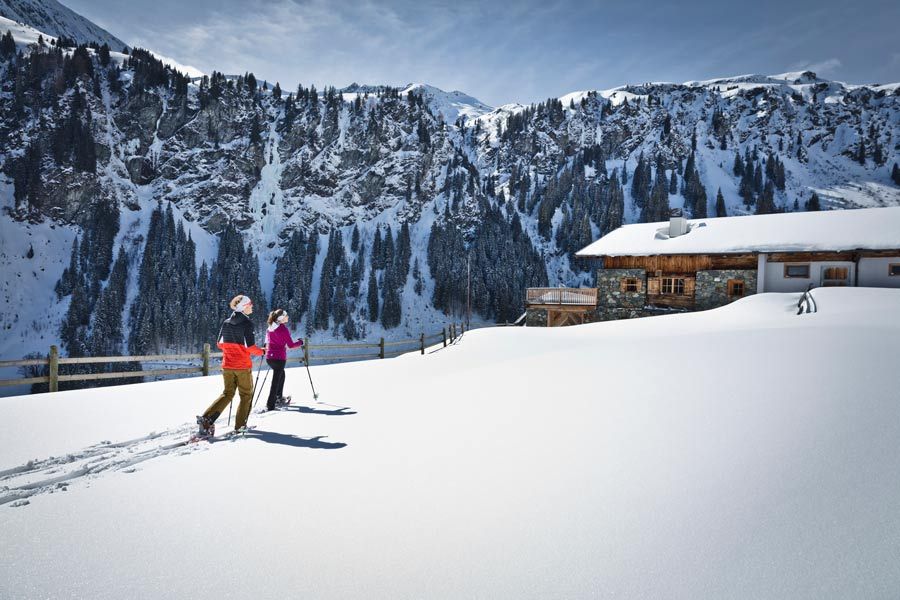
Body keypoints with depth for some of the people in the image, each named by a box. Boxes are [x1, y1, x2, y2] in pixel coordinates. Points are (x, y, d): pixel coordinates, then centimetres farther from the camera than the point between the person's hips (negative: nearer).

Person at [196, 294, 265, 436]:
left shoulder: (226, 322, 7)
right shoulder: (247, 322, -13)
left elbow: (220, 344, 10)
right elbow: (250, 346, -18)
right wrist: (261, 351, 0)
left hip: (227, 365, 6)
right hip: (243, 366, -6)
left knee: (227, 394, 15)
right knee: (246, 395, 11)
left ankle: (206, 418, -2)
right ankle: (240, 425, 13)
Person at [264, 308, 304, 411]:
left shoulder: (270, 328, 8)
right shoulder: (283, 329, -14)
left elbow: (267, 341, 18)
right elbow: (290, 345, -13)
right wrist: (300, 342, 3)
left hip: (269, 357, 8)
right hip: (279, 357, -8)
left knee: (281, 374, 28)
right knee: (276, 380, -3)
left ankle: (279, 398, 35)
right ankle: (270, 405, -5)